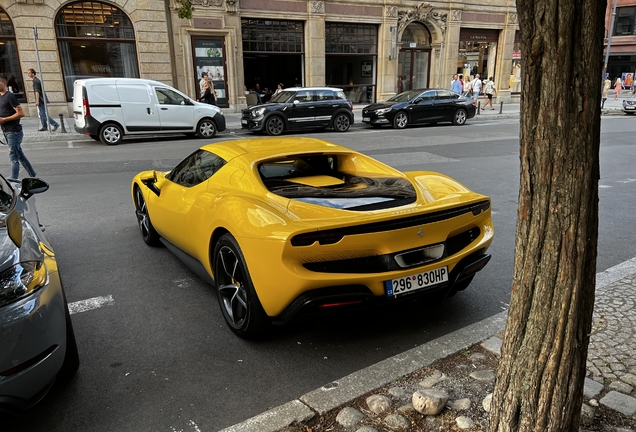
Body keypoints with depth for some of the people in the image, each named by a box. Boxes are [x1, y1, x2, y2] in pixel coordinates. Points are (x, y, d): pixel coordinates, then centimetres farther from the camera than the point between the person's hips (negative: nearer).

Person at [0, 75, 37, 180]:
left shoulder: (10, 96, -12)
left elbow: (21, 113, -19)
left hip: (13, 132, -9)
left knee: (13, 158, -7)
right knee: (20, 156, 13)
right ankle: (34, 177, 21)